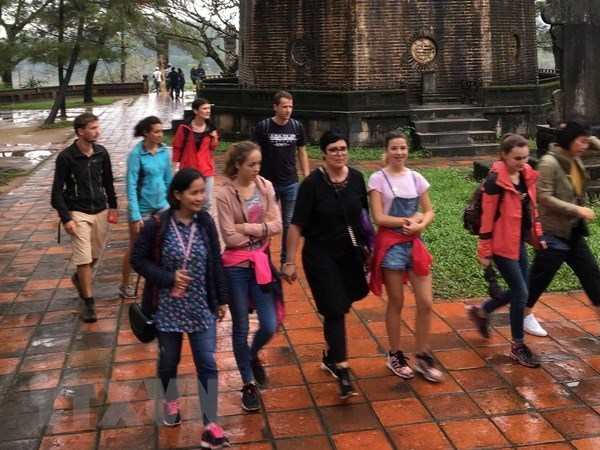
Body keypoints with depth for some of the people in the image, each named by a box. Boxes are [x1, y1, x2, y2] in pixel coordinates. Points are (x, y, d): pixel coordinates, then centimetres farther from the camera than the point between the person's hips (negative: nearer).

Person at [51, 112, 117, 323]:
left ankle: (79, 278, 45)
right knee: (83, 258, -6)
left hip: (101, 211, 4)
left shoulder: (101, 152, -1)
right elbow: (57, 191, -9)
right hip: (78, 213, -4)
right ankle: (89, 302, 5)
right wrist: (66, 218, -15)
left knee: (95, 255, 15)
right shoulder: (66, 157, -13)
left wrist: (113, 206, 11)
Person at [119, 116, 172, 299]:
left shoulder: (164, 151, -3)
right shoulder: (136, 154, -17)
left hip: (162, 205, 4)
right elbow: (131, 186, -17)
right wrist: (135, 216, -20)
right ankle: (125, 285, 30)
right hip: (142, 207, -4)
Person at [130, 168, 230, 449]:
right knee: (169, 360, 17)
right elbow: (138, 259, -9)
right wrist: (169, 278, -19)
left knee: (207, 364, -1)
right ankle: (171, 402, 47)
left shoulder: (206, 223, -5)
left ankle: (210, 426, 6)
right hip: (168, 307, -1)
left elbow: (215, 263, 3)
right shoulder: (157, 225, -15)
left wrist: (221, 300, 7)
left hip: (201, 307, 2)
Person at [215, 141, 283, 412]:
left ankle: (253, 356, 37)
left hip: (261, 262, 4)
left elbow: (277, 226, -5)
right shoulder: (225, 194, -14)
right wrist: (263, 230, -9)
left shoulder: (266, 187, -1)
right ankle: (248, 384, 26)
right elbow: (230, 237, -17)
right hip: (236, 267, -3)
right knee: (240, 328, 9)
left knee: (269, 326, 3)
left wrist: (248, 228, -17)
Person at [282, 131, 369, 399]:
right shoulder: (312, 183, -15)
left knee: (340, 306, 15)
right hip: (321, 255, -4)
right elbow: (297, 225, -13)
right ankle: (342, 371, 0)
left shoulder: (356, 178, -2)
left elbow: (364, 215, 11)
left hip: (349, 254, 5)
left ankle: (330, 354, 38)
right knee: (335, 310, -7)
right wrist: (290, 262, -14)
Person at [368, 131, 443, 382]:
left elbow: (429, 212, 8)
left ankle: (422, 357, 18)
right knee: (396, 302, 5)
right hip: (390, 244, -4)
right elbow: (379, 218, -12)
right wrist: (410, 220, -13)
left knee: (426, 302, 1)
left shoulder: (416, 178, 6)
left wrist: (419, 225, -13)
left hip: (415, 243, 4)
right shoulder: (378, 179, -6)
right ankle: (395, 356, 22)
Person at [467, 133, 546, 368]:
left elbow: (531, 208, 14)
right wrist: (484, 251, -14)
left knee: (518, 290, 14)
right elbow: (487, 217, -16)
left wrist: (538, 235, 11)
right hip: (502, 243, -8)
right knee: (521, 292, -2)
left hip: (519, 241, 8)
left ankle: (480, 312, 37)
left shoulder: (527, 175, 3)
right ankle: (518, 347, 14)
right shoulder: (495, 180, -18)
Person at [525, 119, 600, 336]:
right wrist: (577, 210, -21)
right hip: (553, 232, -8)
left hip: (573, 232, 8)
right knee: (541, 275, 5)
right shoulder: (549, 163, -18)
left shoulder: (576, 161, 7)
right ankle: (526, 315, 24)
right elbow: (544, 197, -23)